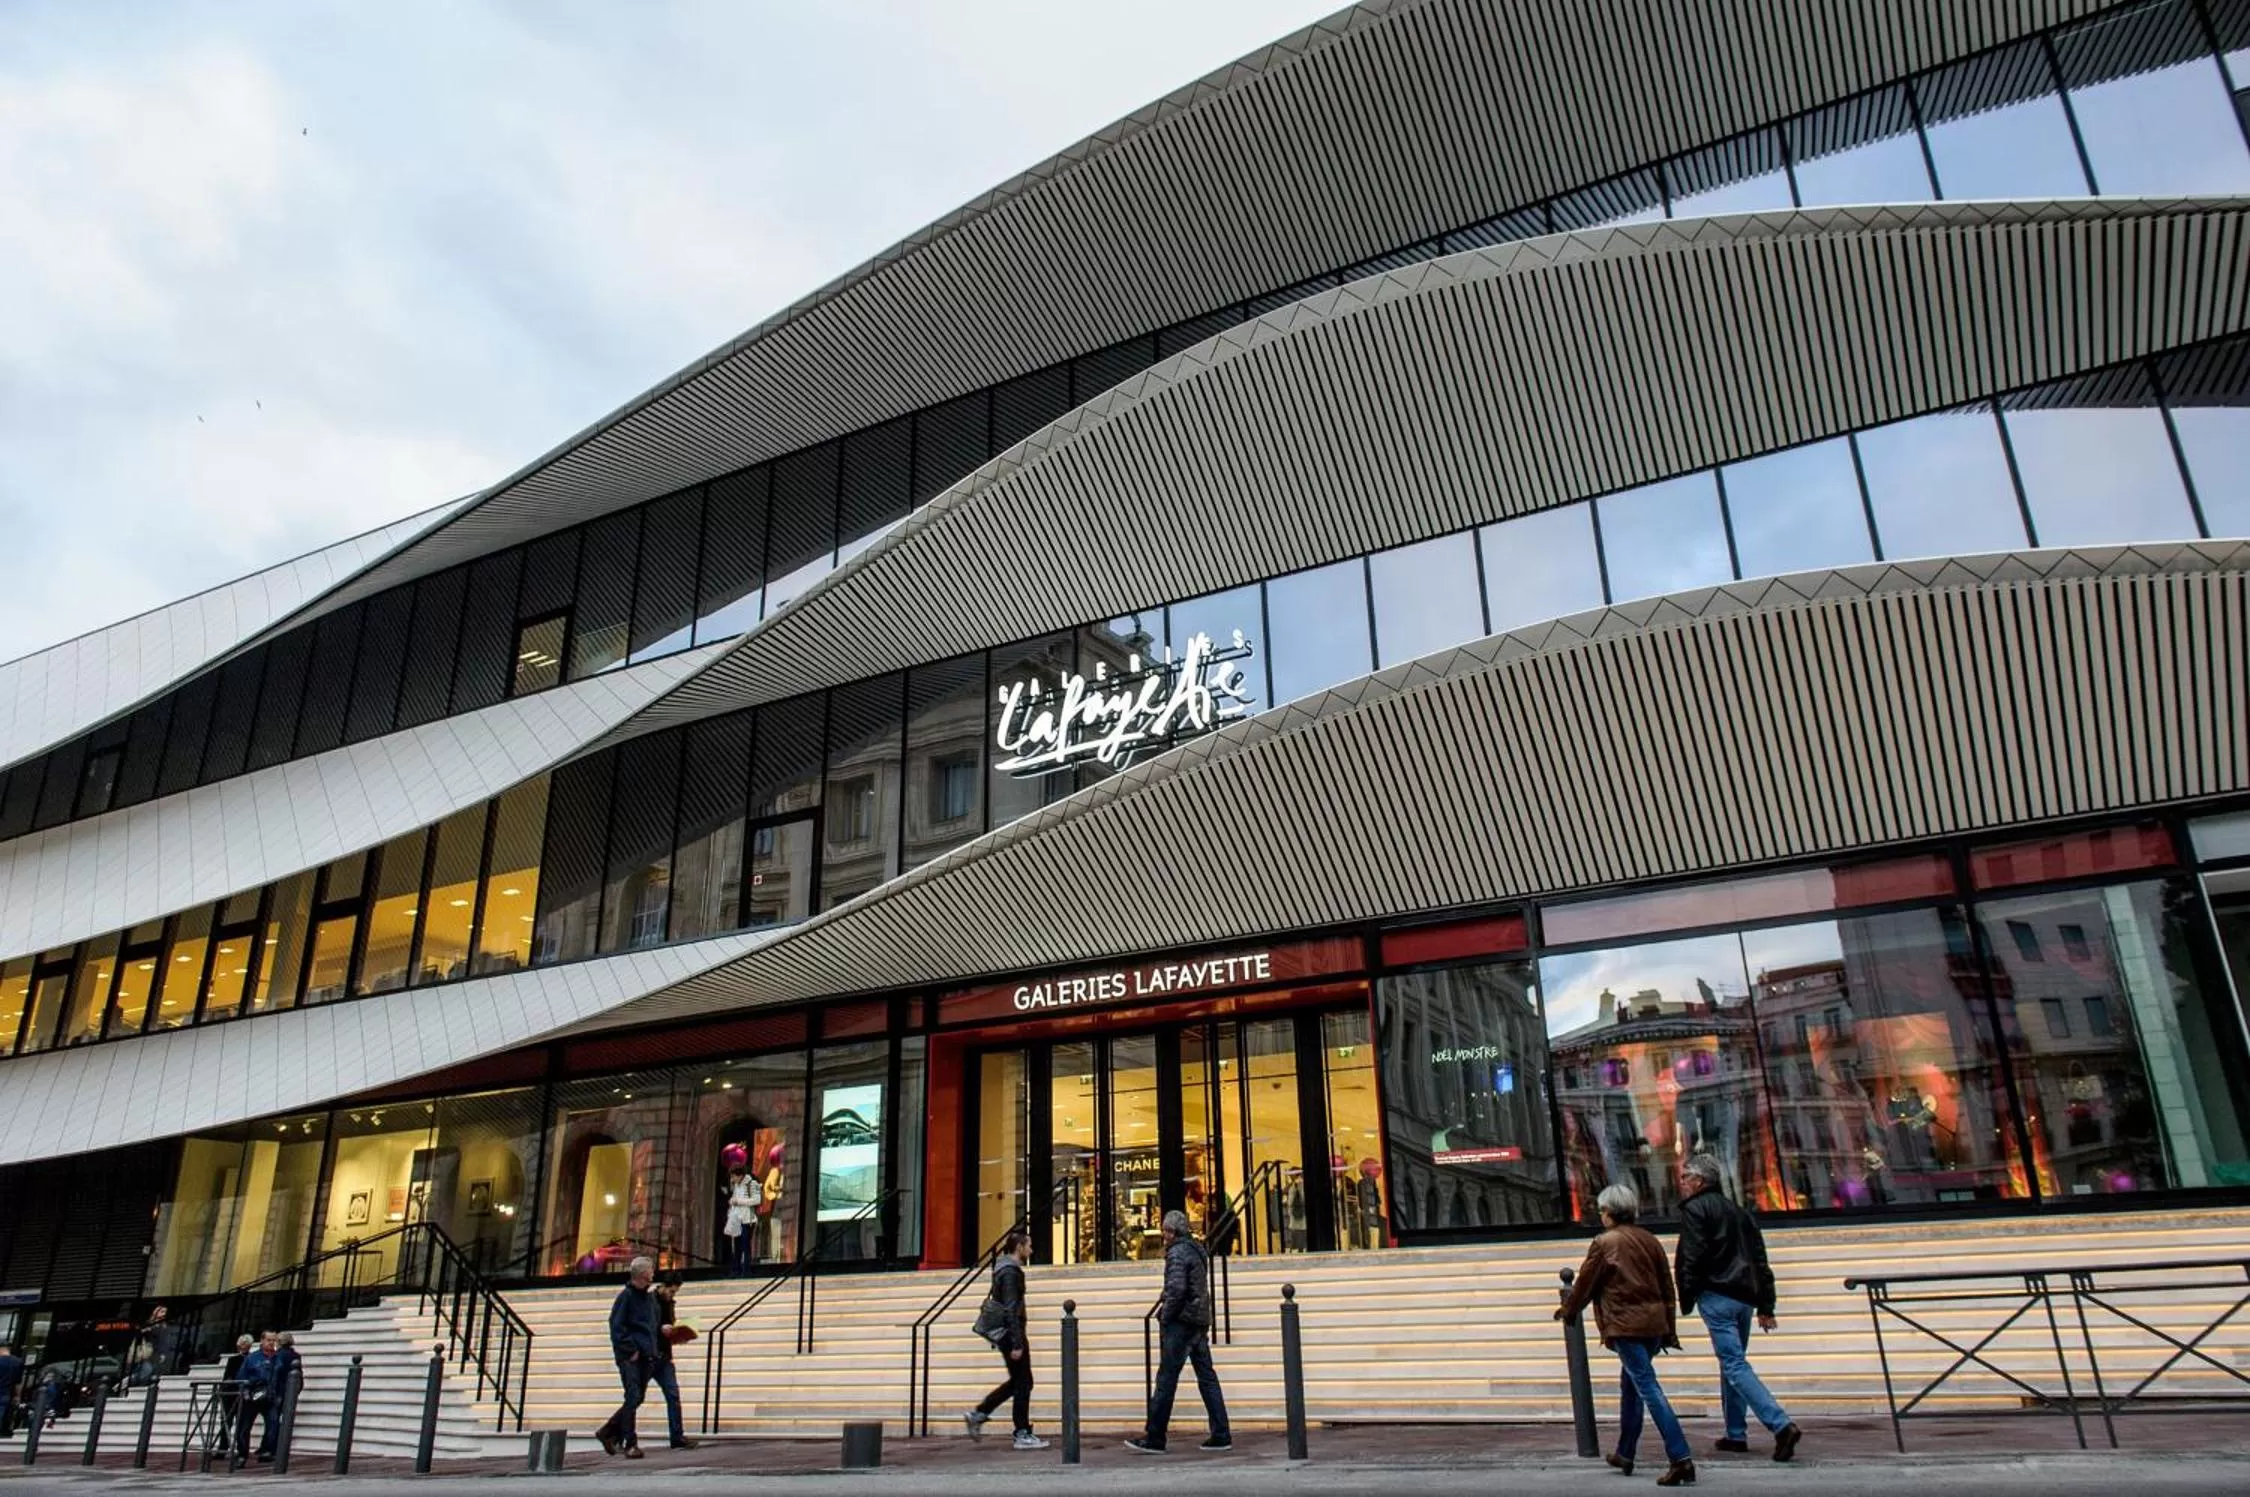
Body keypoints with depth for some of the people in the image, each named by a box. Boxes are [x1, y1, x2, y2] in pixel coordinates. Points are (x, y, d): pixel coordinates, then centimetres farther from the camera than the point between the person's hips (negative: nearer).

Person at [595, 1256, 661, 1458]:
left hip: (646, 1357, 7)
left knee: (638, 1398, 9)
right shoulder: (626, 1296, -7)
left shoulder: (650, 1298, 16)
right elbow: (616, 1326, -11)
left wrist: (661, 1330, 3)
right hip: (630, 1357, -7)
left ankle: (608, 1432, 25)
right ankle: (630, 1444, -2)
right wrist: (631, 1349, -15)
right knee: (633, 1398, -9)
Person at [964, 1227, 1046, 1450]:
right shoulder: (1011, 1272, -17)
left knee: (1017, 1381, 17)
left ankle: (978, 1414, 18)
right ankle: (1023, 1435, 6)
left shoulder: (1006, 1269, 13)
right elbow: (1011, 1310, -21)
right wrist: (1017, 1344, -22)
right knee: (1022, 1383, -1)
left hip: (1003, 1332, 10)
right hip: (1009, 1332, -10)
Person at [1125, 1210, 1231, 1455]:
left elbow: (1177, 1288, -22)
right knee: (1207, 1377, 9)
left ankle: (1154, 1439, 0)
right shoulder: (1197, 1249, 15)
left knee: (1166, 1379, -4)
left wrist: (1165, 1316, -11)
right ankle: (1221, 1435, 8)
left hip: (1182, 1323, -9)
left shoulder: (1177, 1252, -11)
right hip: (1200, 1323, 9)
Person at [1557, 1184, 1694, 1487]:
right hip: (1654, 1323, 7)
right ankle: (1624, 1454, 30)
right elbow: (1667, 1286, 13)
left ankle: (1681, 1459, -17)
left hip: (1626, 1326, -7)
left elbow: (1585, 1282, -1)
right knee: (1630, 1385, 20)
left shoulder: (1604, 1243, -9)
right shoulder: (1649, 1240, 10)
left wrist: (1567, 1310, 17)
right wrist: (1669, 1330, 20)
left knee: (1648, 1389, -8)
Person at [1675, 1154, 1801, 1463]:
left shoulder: (1695, 1209, -5)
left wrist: (1686, 1300, -6)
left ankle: (1782, 1425, -20)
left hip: (1716, 1297, -8)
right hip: (1744, 1297, 8)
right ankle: (1736, 1434, 19)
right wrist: (1766, 1306, 18)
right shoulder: (1738, 1211, 19)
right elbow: (1760, 1260, 18)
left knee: (1734, 1365, -9)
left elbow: (1693, 1258, -13)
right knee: (1732, 1363, 16)